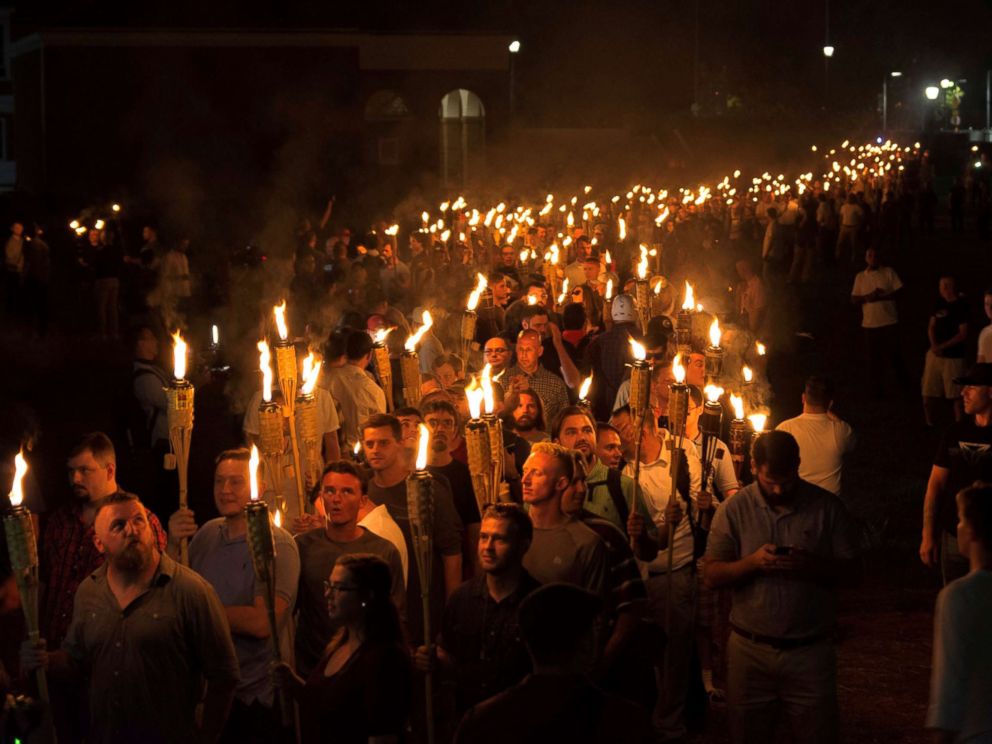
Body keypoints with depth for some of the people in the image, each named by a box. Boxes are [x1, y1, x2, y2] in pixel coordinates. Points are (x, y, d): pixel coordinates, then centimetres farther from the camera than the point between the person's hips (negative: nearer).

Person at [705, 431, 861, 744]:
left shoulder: (827, 506, -1)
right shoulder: (734, 509, 0)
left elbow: (850, 569, -1)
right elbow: (712, 576, -2)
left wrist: (811, 565, -20)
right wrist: (753, 562, -20)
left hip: (810, 650, -1)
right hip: (750, 650, 1)